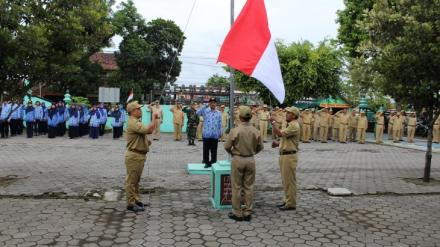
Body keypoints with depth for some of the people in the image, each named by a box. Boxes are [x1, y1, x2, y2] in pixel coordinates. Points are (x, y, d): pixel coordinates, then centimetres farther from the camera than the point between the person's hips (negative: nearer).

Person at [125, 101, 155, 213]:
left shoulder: (137, 122, 17)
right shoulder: (133, 123, -18)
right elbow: (148, 130, -30)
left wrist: (146, 141, 9)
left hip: (140, 155, 10)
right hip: (134, 155, -10)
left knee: (136, 179, 18)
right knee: (131, 180, -2)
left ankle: (136, 199, 29)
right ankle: (131, 203, 5)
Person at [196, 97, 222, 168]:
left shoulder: (218, 113, 8)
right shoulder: (205, 111, 3)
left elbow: (220, 124, 9)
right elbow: (198, 113, -14)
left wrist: (220, 132, 6)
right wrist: (205, 106, -14)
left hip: (215, 135, 1)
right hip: (206, 134, -1)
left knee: (214, 150, 7)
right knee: (206, 150, 4)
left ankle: (213, 162, 18)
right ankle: (207, 162, 15)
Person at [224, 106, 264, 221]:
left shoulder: (235, 130, -15)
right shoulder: (255, 131, -6)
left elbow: (227, 146, -8)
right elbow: (260, 146, 4)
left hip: (237, 160, -3)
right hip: (250, 160, 3)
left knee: (237, 187, 7)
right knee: (249, 187, 11)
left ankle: (237, 213, 13)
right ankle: (247, 213, 16)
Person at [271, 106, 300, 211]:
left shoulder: (294, 126, -16)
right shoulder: (290, 125, 18)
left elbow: (280, 133, -25)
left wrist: (274, 122, -14)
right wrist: (278, 143, 6)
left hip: (289, 156, -10)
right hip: (284, 155, 10)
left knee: (289, 180, -4)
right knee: (285, 180, 16)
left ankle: (291, 204, 4)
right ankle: (287, 201, 26)